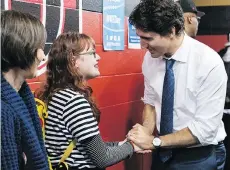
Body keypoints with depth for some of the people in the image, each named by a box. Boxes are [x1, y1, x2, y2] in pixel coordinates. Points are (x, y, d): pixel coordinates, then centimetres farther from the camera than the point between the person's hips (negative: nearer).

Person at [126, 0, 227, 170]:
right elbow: (150, 102, 4)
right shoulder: (150, 58, -8)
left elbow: (205, 128, -22)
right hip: (163, 152, 4)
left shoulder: (209, 63, -23)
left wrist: (154, 141, -22)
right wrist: (146, 132, -14)